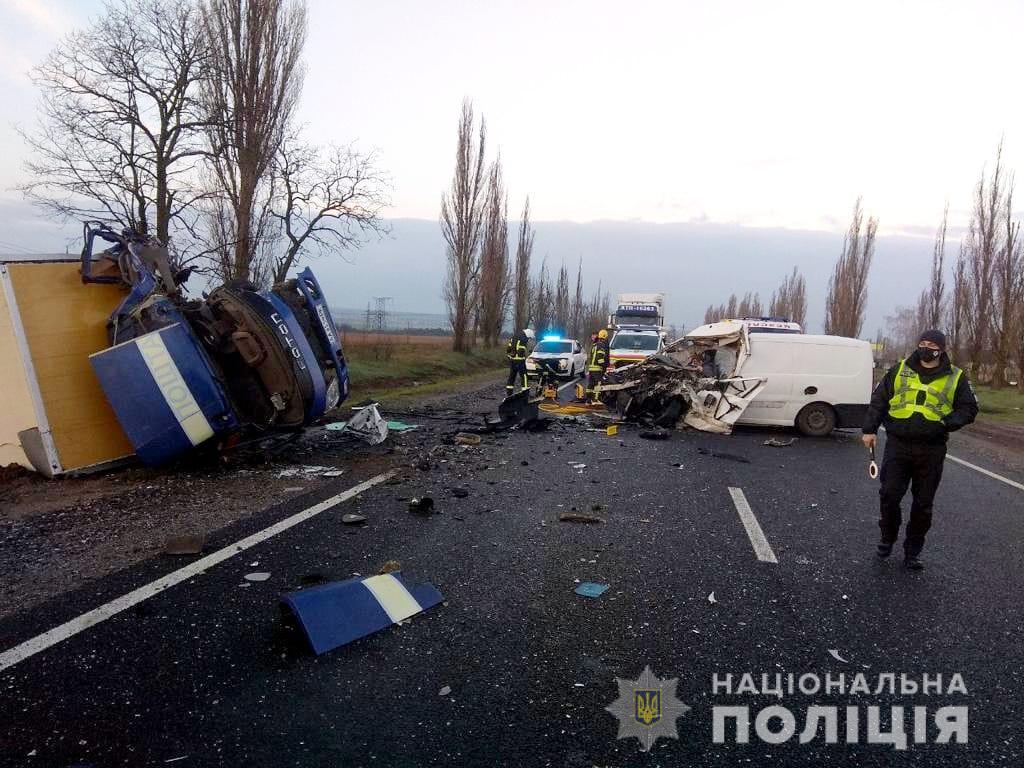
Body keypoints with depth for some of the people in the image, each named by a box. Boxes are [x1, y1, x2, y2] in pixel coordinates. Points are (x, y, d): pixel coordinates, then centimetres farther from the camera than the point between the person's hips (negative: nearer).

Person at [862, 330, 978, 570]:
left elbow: (969, 409, 5)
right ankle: (887, 538, 22)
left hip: (931, 450, 0)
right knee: (889, 495, -2)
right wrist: (870, 430, 3)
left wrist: (948, 422, -15)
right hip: (897, 444, 0)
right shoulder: (900, 370, 6)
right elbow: (878, 400, 9)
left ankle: (912, 552, 21)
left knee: (923, 503, 7)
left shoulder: (956, 378, 4)